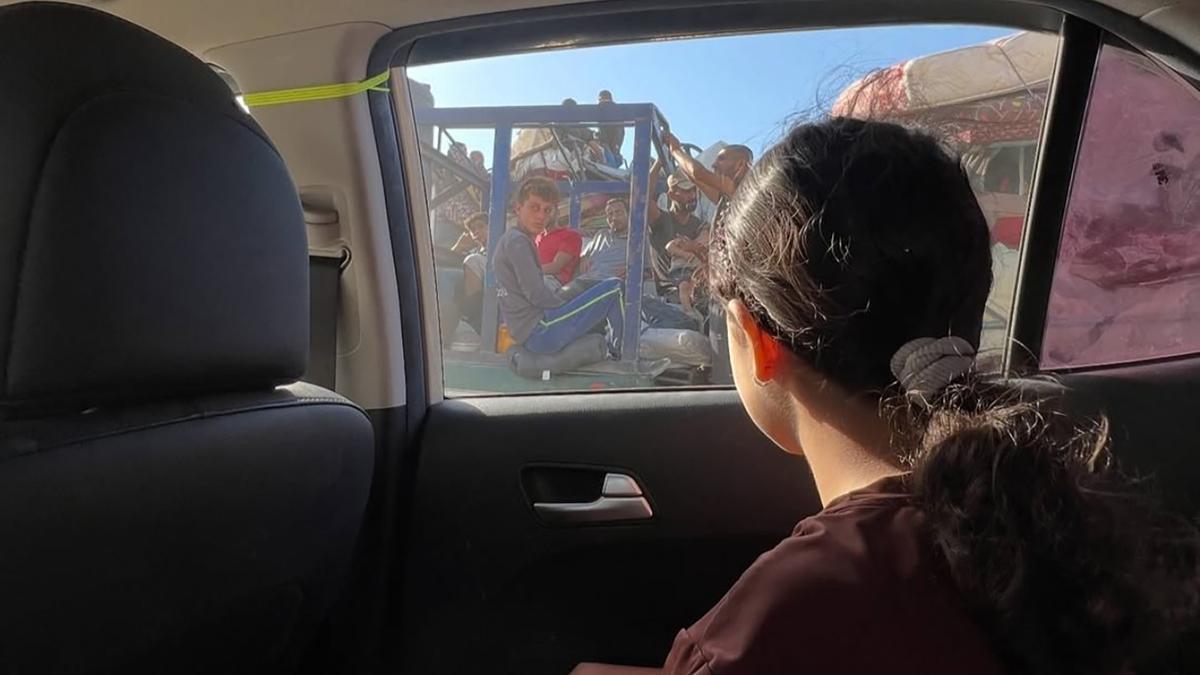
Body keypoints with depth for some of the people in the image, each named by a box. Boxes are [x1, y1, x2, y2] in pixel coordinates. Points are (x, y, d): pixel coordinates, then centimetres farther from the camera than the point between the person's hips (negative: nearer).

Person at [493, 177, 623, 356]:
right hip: (540, 332, -11)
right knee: (613, 288, -8)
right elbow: (536, 294, -18)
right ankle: (620, 353, 4)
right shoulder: (518, 241, -12)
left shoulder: (508, 240, 19)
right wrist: (569, 306, -3)